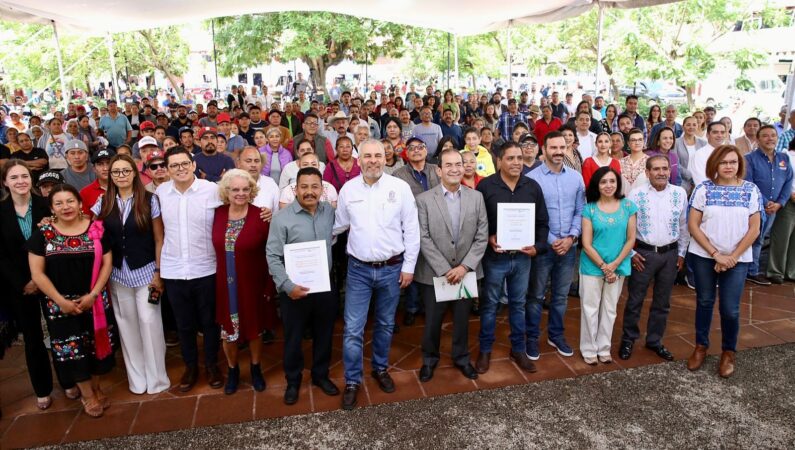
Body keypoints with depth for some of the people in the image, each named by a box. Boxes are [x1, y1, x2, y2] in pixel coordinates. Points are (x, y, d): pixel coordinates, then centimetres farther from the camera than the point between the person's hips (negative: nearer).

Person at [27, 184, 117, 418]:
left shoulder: (96, 229, -2)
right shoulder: (42, 234, -3)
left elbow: (107, 263, -2)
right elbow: (37, 273, -5)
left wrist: (92, 294, -12)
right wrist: (61, 301, -12)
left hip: (94, 301, 1)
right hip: (60, 305, 0)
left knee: (97, 344, 9)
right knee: (71, 349, 7)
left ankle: (96, 388, 31)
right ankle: (87, 395, 25)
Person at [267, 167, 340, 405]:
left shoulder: (329, 211, 0)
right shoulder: (283, 218, -13)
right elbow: (273, 257, -13)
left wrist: (328, 277, 8)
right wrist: (287, 285, -20)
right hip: (295, 289, -4)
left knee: (324, 333, 17)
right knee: (293, 337, 12)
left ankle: (321, 375, 38)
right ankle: (293, 381, 33)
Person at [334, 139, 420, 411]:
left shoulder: (400, 187, -5)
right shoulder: (348, 189, 0)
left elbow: (411, 229, -3)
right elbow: (338, 226, 11)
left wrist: (409, 266, -4)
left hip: (392, 268, 0)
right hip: (358, 269, 0)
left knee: (386, 325, 16)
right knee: (353, 329, 1)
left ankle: (380, 368, 38)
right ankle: (352, 381, 18)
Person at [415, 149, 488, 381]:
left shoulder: (476, 197, -1)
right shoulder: (424, 199, -8)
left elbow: (482, 237, -2)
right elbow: (423, 239, -10)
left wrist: (464, 267, -11)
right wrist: (445, 270, -14)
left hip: (466, 272, 2)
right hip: (434, 273, -2)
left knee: (462, 320, 16)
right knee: (432, 320, 12)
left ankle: (461, 357, 38)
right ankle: (429, 358, 35)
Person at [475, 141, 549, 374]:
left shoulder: (533, 186, 2)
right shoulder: (485, 186, -8)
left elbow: (542, 222, 6)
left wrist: (538, 247, -6)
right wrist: (488, 238, -19)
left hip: (523, 257, 3)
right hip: (495, 256, -3)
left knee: (518, 304, 15)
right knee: (490, 304, 10)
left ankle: (518, 349, 31)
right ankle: (485, 350, 26)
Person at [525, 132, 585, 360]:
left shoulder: (576, 177, 4)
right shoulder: (532, 178, -9)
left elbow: (580, 211, 5)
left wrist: (571, 237, -8)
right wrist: (551, 240, -13)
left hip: (569, 246, 4)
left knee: (561, 295, 16)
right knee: (536, 295, 8)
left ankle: (556, 334, 32)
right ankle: (532, 338, 22)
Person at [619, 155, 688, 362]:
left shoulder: (680, 194, -1)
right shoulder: (636, 194, -9)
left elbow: (684, 225, 8)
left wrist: (681, 253, 8)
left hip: (670, 253, 3)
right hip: (643, 253, -3)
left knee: (662, 302, 14)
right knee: (635, 300, 5)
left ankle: (654, 340, 30)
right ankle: (628, 340, 22)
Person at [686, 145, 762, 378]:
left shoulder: (751, 190, -2)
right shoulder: (703, 189, -5)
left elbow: (754, 229, -3)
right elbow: (693, 225, -6)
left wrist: (732, 257, -10)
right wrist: (716, 254, -11)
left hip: (738, 259, 0)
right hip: (703, 256, 0)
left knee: (730, 309, 1)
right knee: (704, 302, 11)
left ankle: (728, 352, 23)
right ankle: (701, 346, 28)